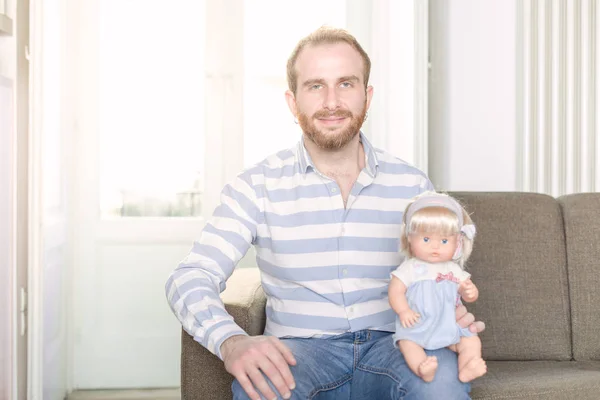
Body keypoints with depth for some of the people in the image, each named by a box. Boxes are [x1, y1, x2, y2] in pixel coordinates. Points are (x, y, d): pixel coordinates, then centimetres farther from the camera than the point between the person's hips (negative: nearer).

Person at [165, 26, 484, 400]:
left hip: (390, 345, 2)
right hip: (300, 347, -1)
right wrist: (232, 342, -30)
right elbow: (190, 278, -8)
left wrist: (455, 317, -15)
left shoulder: (412, 186, 5)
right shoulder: (257, 186, -1)